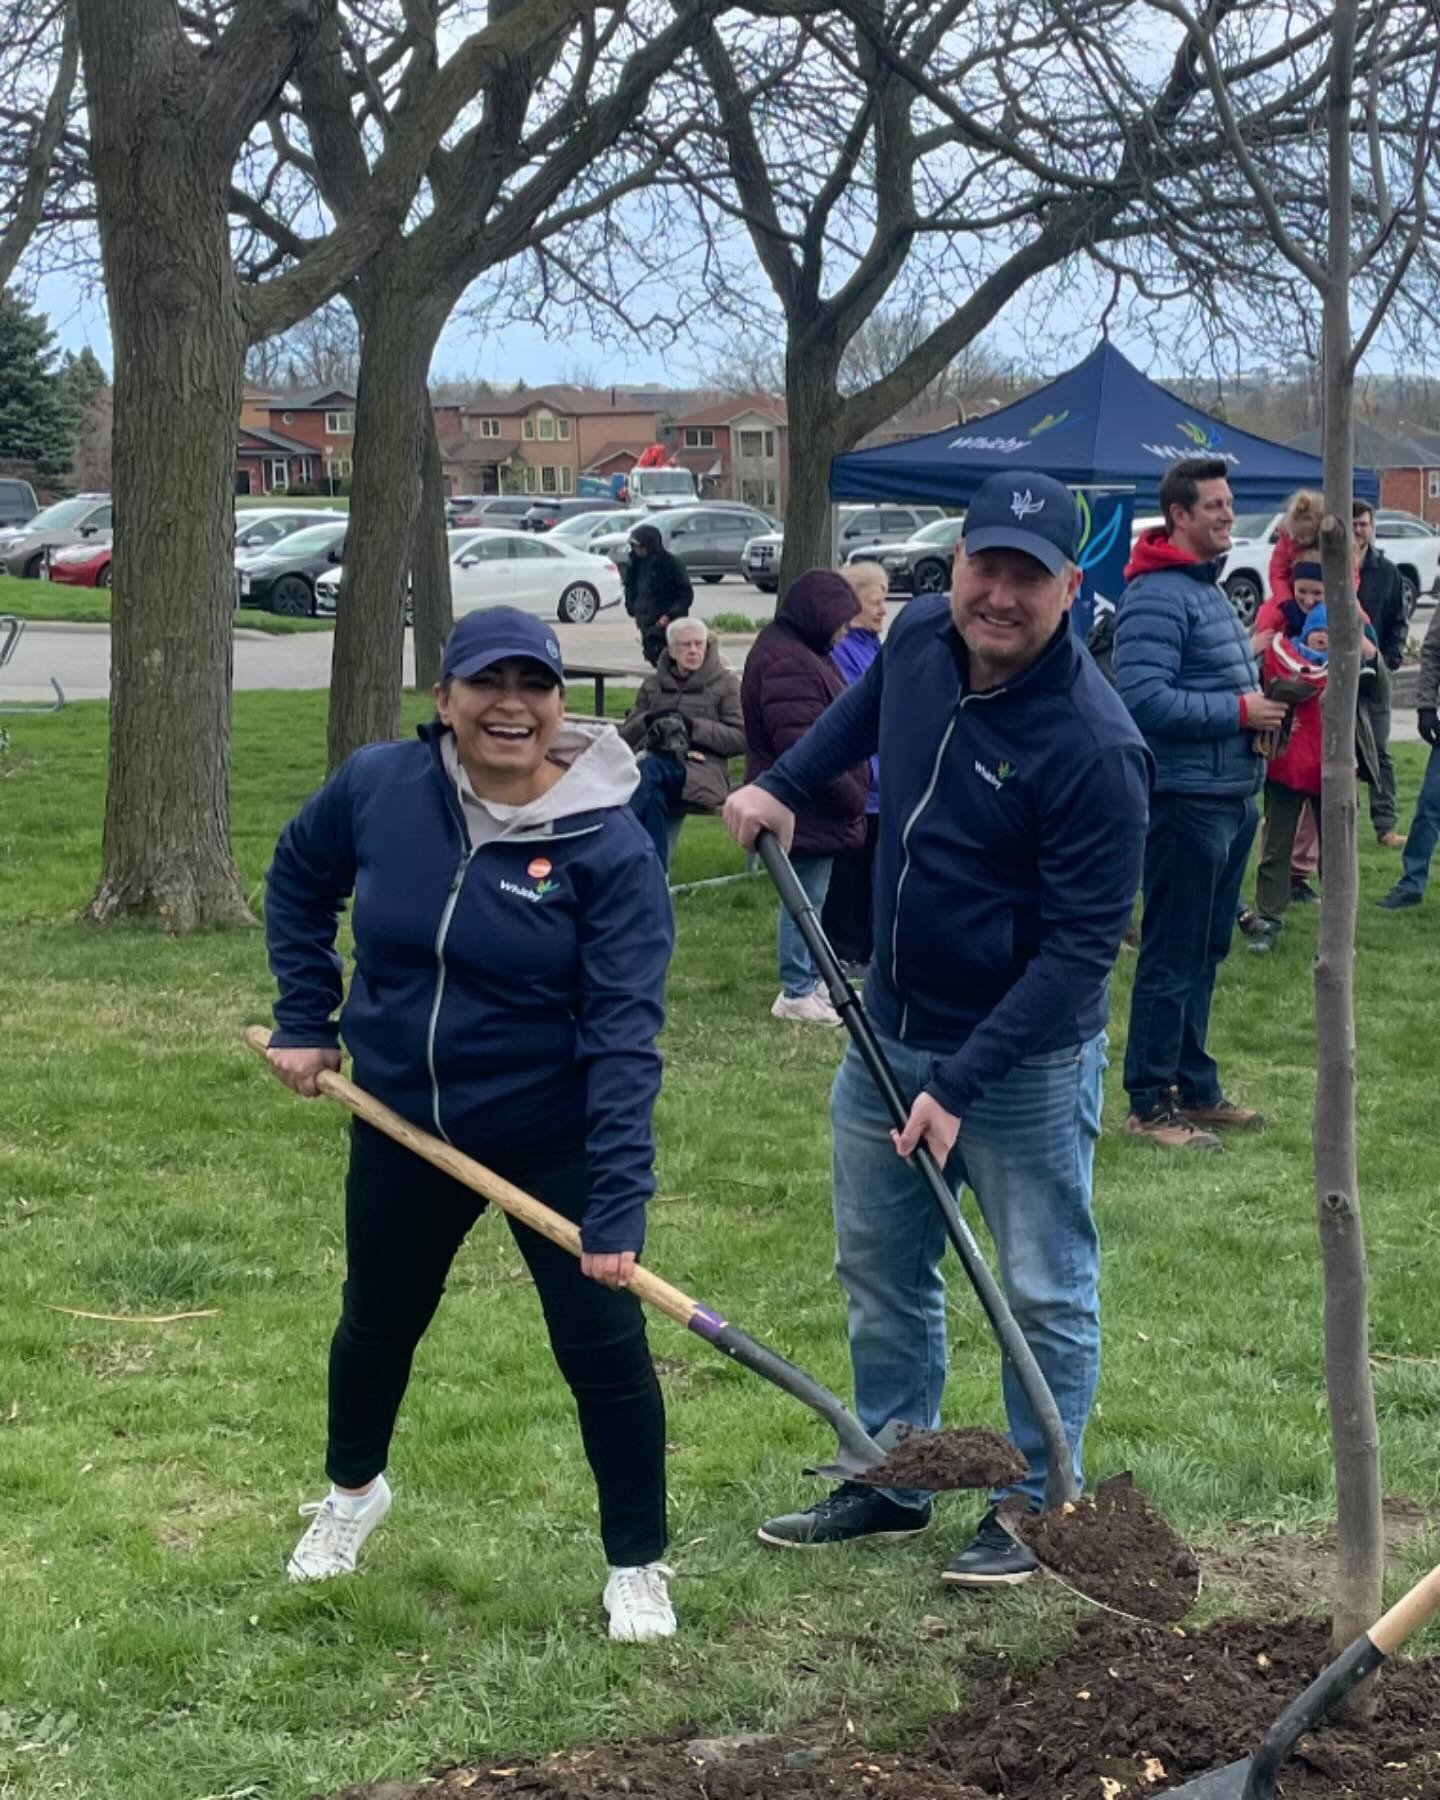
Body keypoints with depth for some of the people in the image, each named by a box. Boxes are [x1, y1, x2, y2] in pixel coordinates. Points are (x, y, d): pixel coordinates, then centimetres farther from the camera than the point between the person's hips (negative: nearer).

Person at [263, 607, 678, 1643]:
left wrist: (618, 1206, -32)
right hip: (401, 1124, 4)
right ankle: (353, 1489, 51)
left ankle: (638, 1566, 20)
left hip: (552, 1139, -3)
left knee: (605, 1348, -3)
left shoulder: (610, 847, -22)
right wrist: (304, 1018, 4)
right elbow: (299, 880, 9)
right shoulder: (377, 790, -13)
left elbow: (624, 1035, -26)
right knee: (378, 1323, 22)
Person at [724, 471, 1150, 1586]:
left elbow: (1079, 949, -24)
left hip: (1027, 1060, -7)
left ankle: (1036, 1506, 20)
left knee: (1047, 1294, 5)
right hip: (891, 1030, 7)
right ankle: (892, 1480, 32)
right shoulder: (921, 638, -5)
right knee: (881, 1268, 17)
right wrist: (787, 784, 14)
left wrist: (960, 1087, -26)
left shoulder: (1093, 746, -26)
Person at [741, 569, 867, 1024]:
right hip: (805, 809, -11)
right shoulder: (788, 663, -22)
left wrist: (852, 793, 18)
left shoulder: (801, 653, 15)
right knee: (805, 899, -3)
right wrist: (851, 797, -18)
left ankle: (809, 982, 28)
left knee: (808, 897, 18)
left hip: (812, 808, 11)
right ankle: (797, 994, 5)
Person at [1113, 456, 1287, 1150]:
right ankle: (1149, 1104, 3)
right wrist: (1238, 712, -20)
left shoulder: (1209, 587, 17)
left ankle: (1195, 1088, 26)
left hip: (1230, 798, 10)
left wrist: (1262, 706, 8)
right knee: (1171, 957, -4)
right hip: (1186, 799, -10)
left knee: (1204, 954, 17)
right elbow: (1144, 697, -25)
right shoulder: (1158, 595, -16)